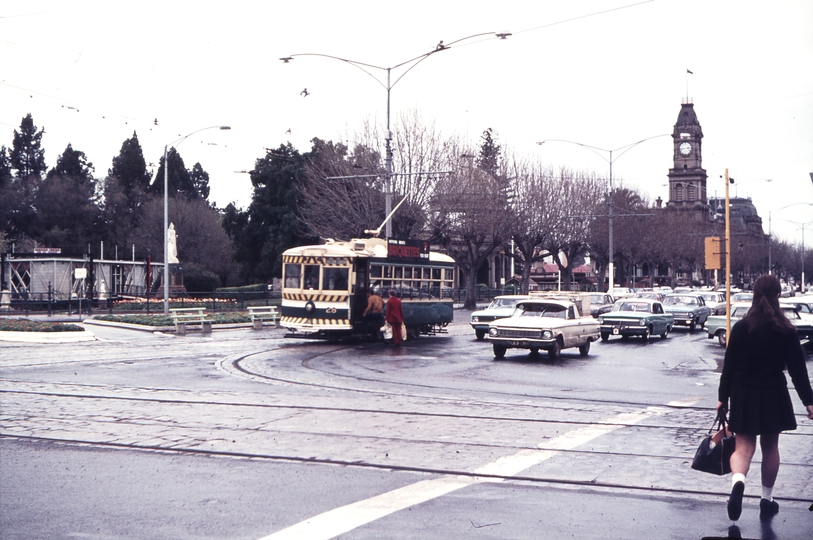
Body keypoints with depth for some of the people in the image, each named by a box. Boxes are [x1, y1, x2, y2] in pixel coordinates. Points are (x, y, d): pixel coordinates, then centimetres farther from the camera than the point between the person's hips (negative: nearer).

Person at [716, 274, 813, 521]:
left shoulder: (741, 328, -5)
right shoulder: (786, 330, -6)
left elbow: (729, 366, -2)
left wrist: (723, 397, 7)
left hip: (744, 395, 0)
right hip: (774, 396, 0)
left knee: (744, 445, 2)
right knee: (770, 446, 14)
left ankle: (738, 481, -28)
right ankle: (767, 499, 22)